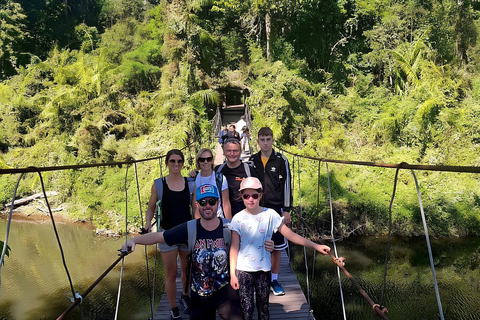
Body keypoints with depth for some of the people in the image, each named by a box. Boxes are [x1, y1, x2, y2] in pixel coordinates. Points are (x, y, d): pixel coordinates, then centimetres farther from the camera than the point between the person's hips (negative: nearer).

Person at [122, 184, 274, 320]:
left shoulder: (230, 228, -13)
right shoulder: (189, 229, -12)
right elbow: (158, 237, -8)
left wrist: (266, 246, -22)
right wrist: (134, 240, -20)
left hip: (225, 290, -1)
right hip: (199, 294, 2)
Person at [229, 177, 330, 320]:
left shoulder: (270, 215, -6)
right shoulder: (238, 218, -6)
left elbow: (290, 235, -6)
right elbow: (234, 247, -3)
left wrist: (316, 246, -10)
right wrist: (232, 273, -6)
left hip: (263, 270, 1)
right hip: (243, 270, -1)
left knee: (263, 306, 13)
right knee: (246, 308, 3)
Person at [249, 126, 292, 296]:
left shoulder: (281, 160, -3)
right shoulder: (252, 160, 5)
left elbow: (287, 186, -3)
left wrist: (286, 210, -6)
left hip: (276, 209, -1)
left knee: (277, 246, 8)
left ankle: (274, 280, 23)